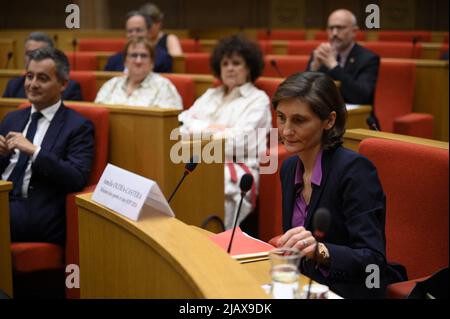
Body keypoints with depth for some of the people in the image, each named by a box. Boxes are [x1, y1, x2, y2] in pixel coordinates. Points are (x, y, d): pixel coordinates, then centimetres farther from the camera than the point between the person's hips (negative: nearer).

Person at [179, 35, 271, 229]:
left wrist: (200, 130, 1)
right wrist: (211, 127, -4)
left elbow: (239, 139, -5)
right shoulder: (210, 95, 27)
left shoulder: (258, 99, 8)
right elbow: (184, 121, 13)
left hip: (237, 169, -5)